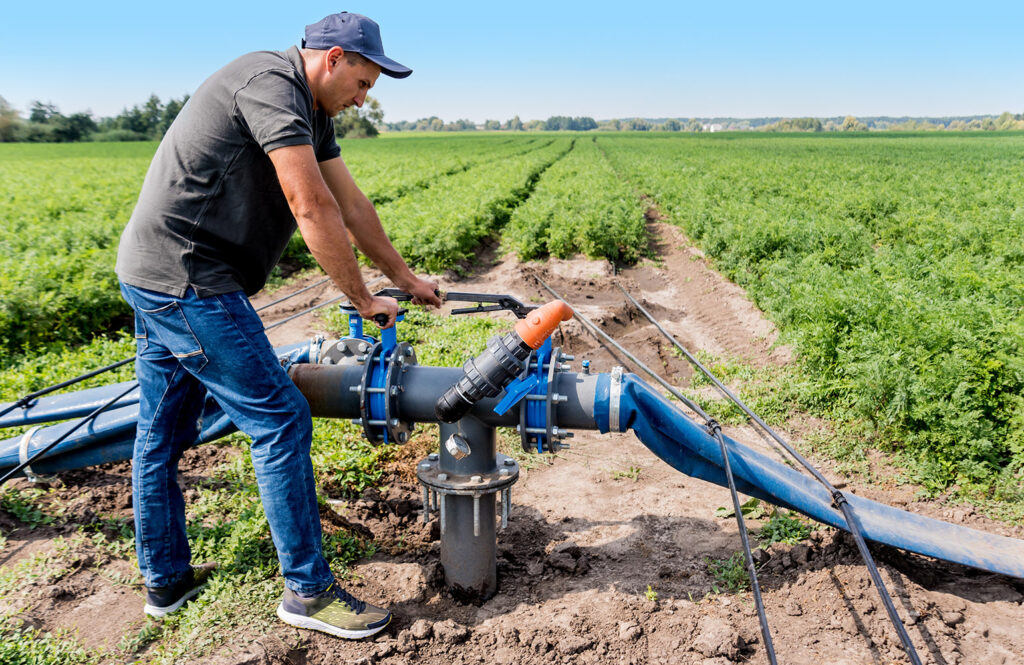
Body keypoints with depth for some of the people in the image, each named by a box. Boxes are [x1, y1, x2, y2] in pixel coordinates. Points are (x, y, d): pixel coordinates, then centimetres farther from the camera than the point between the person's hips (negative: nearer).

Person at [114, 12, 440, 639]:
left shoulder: (311, 110, 16)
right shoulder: (271, 82, -15)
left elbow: (351, 202, 18)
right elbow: (312, 208, -22)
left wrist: (406, 277, 21)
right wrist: (362, 297, -12)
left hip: (155, 279, 11)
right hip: (187, 280, -11)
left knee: (163, 433, 16)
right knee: (281, 420, -7)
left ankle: (165, 579, 32)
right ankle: (308, 591, 5)